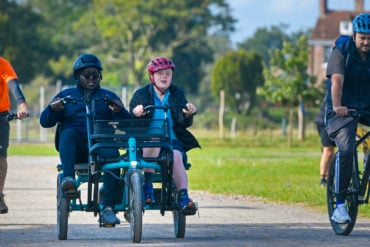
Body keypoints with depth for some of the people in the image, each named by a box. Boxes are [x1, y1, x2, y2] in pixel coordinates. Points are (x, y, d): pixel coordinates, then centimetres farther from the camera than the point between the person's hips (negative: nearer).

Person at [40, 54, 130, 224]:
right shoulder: (66, 95, 21)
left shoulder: (108, 96, 22)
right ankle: (68, 178, -51)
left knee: (112, 155, -33)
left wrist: (119, 111, -12)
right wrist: (53, 108, -10)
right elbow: (45, 122, 12)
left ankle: (108, 207, -35)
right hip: (74, 147, 0)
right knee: (69, 132, -33)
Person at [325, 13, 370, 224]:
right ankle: (340, 204, -19)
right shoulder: (341, 52, -11)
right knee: (346, 150, -25)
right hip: (344, 110, -4)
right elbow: (337, 81, -26)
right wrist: (337, 106, -43)